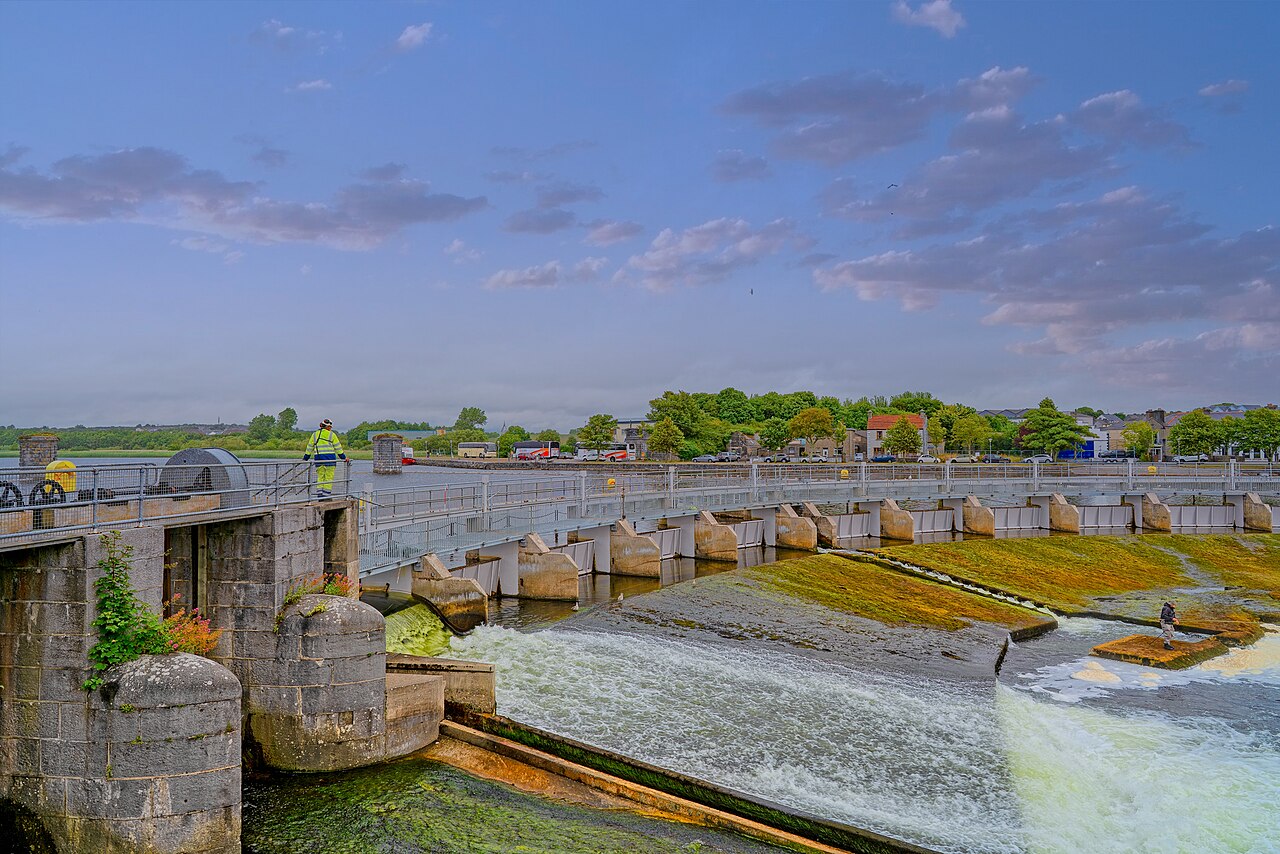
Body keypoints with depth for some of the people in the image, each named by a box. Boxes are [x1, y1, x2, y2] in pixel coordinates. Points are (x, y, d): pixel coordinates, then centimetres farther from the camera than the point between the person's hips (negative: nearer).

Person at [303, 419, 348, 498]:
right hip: (329, 458, -4)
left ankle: (319, 495, 4)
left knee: (320, 477, 9)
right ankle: (326, 495, -4)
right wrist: (343, 457, 11)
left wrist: (305, 458, 26)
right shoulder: (331, 434, 1)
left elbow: (310, 447, 17)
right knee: (329, 477, -1)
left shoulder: (315, 434, 13)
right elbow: (338, 448, 3)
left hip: (318, 458, 4)